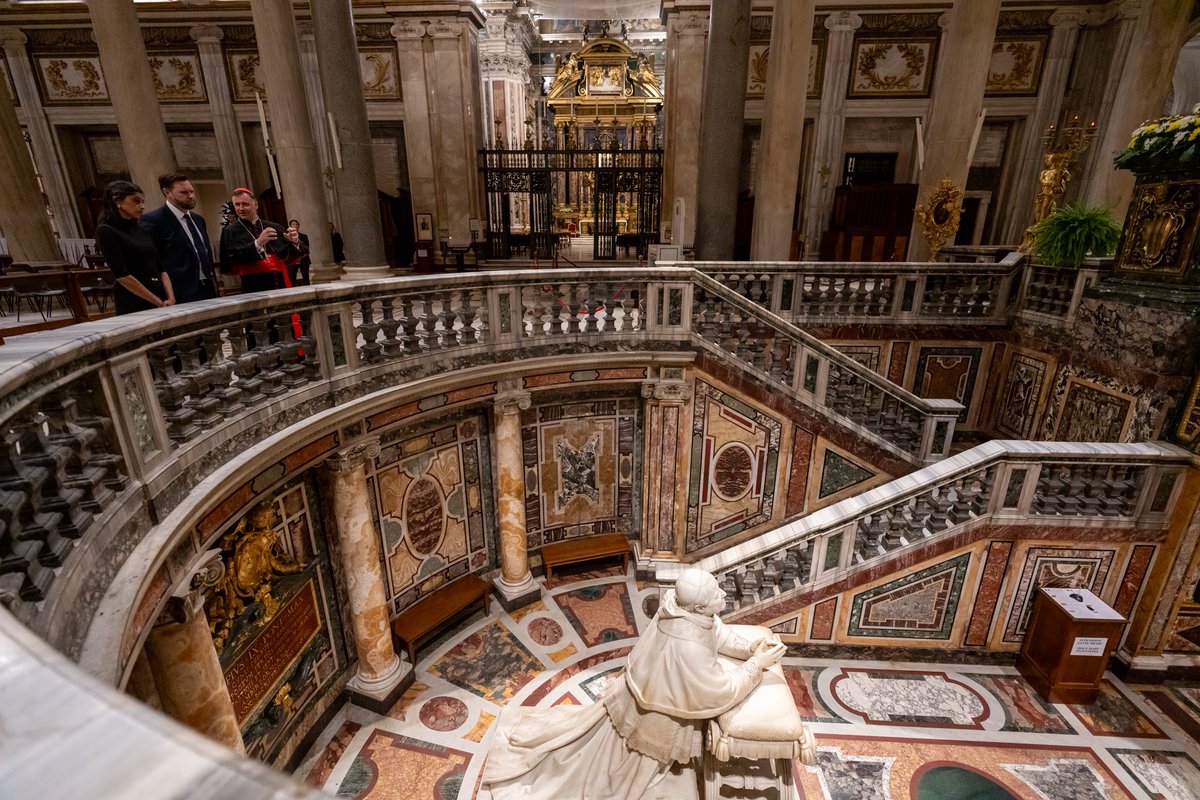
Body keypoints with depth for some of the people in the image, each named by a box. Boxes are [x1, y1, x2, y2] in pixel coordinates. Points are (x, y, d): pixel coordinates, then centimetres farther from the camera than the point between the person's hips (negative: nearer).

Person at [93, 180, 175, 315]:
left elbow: (161, 268, 10)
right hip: (133, 303, -6)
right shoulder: (106, 231, -4)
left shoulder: (141, 230, 14)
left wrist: (170, 298, -6)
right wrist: (158, 303, -12)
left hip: (160, 293, 6)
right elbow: (121, 275, -11)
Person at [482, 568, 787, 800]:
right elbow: (722, 692, -30)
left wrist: (750, 647, -13)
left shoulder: (680, 607, -18)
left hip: (645, 694, 7)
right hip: (656, 719, -7)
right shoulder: (689, 650, -42)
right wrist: (756, 665, -21)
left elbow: (716, 632, -1)